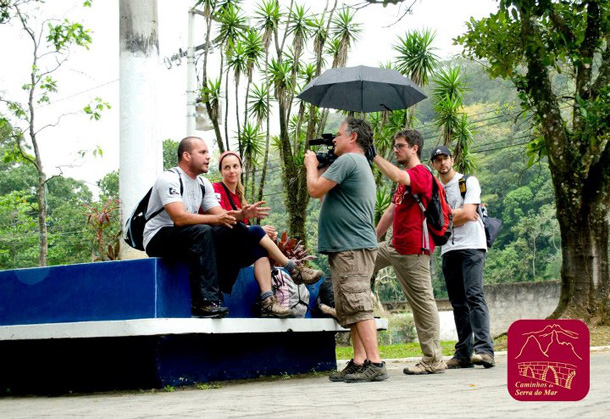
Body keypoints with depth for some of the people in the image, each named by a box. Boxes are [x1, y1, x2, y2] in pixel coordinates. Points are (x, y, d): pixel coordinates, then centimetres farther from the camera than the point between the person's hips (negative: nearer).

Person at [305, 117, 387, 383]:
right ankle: (359, 362, 11)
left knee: (359, 307, -13)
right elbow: (327, 196, 28)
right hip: (348, 248, 11)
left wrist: (311, 164, 5)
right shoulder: (362, 165, 25)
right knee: (350, 310, 10)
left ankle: (374, 364, -15)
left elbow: (315, 190, -12)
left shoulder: (348, 160, -9)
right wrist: (318, 168, 23)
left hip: (353, 248, -11)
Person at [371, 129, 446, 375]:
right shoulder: (405, 179, 23)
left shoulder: (421, 173, -8)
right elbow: (390, 211, 23)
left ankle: (433, 360, -5)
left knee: (423, 302, -8)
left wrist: (374, 155, -23)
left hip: (414, 249, -10)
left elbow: (396, 176, -30)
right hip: (395, 246, 10)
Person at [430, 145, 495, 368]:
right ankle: (463, 354, 6)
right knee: (458, 303, 4)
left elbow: (468, 213, -9)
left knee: (474, 295, -18)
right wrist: (458, 213, -5)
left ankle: (484, 350, -25)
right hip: (448, 250, 6)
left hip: (471, 246, -5)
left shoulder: (469, 182, 4)